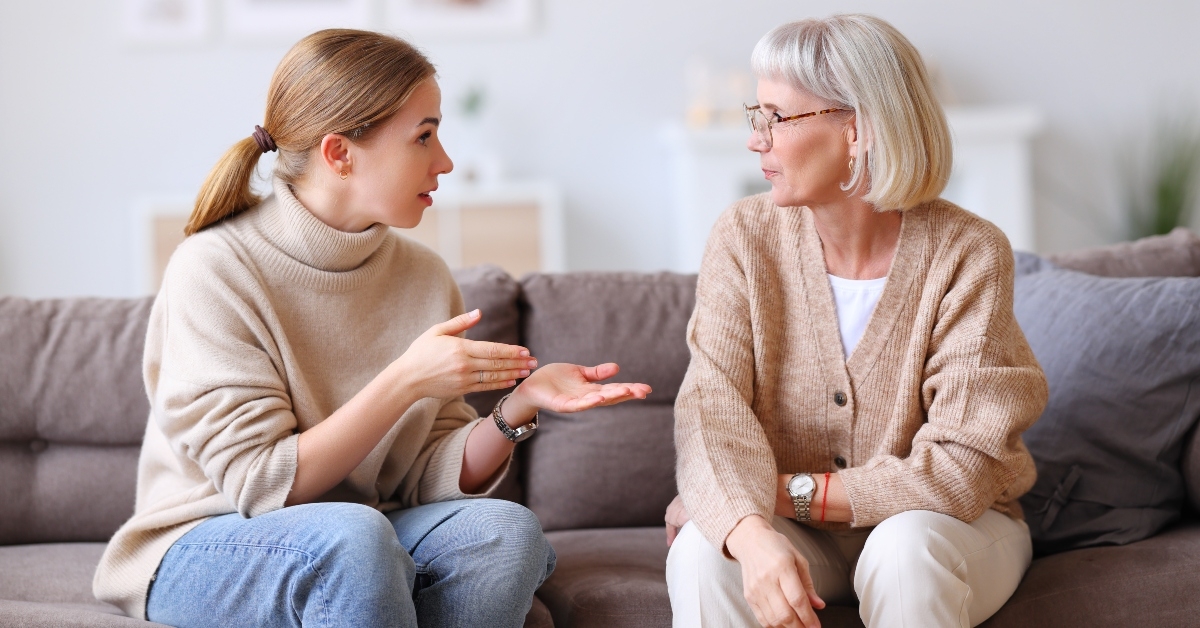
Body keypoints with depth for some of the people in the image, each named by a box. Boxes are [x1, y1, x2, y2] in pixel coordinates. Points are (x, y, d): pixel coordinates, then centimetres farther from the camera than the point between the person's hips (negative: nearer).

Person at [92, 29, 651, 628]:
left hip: (358, 545, 5)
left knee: (505, 527, -25)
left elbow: (431, 478, 0)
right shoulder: (213, 269, -14)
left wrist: (518, 406, -18)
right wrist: (405, 381, -25)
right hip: (207, 548, -5)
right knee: (351, 533, -36)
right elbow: (262, 484, -17)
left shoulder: (424, 276, 3)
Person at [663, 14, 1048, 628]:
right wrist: (751, 528, -40)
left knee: (906, 549, -34)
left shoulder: (966, 254, -17)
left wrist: (788, 491, -23)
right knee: (702, 553, -29)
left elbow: (959, 465, -21)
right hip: (795, 534, 2)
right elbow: (713, 408, -20)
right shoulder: (745, 237, -9)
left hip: (939, 523, -1)